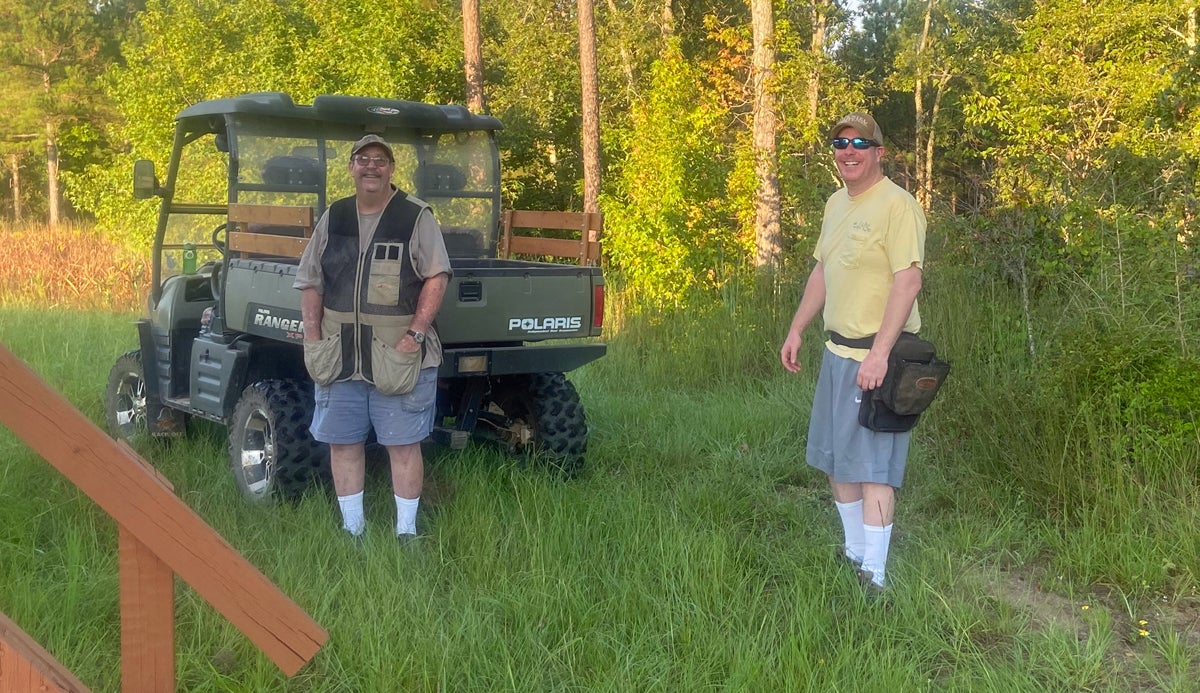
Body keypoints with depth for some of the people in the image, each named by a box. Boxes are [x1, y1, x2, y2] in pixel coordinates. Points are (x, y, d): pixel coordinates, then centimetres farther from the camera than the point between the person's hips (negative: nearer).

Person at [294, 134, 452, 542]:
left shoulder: (416, 217, 0)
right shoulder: (332, 219, 13)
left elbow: (436, 278, -7)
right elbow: (310, 283, 14)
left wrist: (415, 333, -15)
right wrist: (313, 340, 4)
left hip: (398, 356, -4)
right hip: (339, 356, 5)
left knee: (403, 445, -1)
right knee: (342, 443, 8)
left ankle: (406, 532, 8)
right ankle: (352, 529, 20)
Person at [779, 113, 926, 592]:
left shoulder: (897, 205, -13)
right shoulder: (835, 204, 14)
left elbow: (908, 281, -21)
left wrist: (879, 352, -27)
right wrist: (796, 330, 20)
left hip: (877, 355, -9)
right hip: (836, 351, 9)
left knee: (872, 467, -6)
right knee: (835, 458, 15)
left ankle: (874, 576, 0)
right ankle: (854, 553, 29)